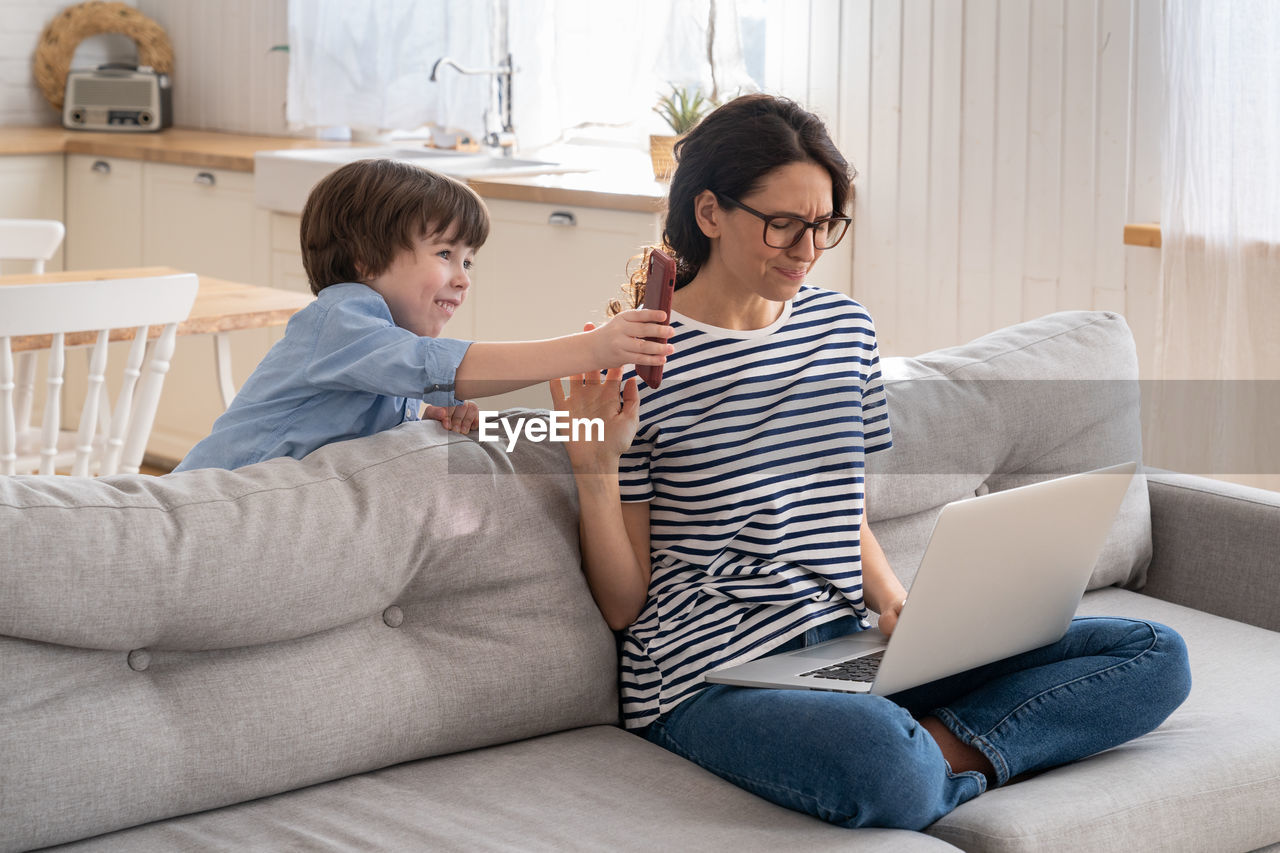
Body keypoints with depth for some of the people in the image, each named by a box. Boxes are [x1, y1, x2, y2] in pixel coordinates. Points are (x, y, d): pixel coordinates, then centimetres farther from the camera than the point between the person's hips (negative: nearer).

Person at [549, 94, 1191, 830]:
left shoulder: (845, 327, 11)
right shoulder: (641, 362, -7)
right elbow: (624, 605, -3)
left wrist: (895, 601, 2)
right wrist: (595, 470, -18)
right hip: (715, 679, -7)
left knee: (1156, 656, -4)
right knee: (887, 767, -42)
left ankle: (942, 746, -15)